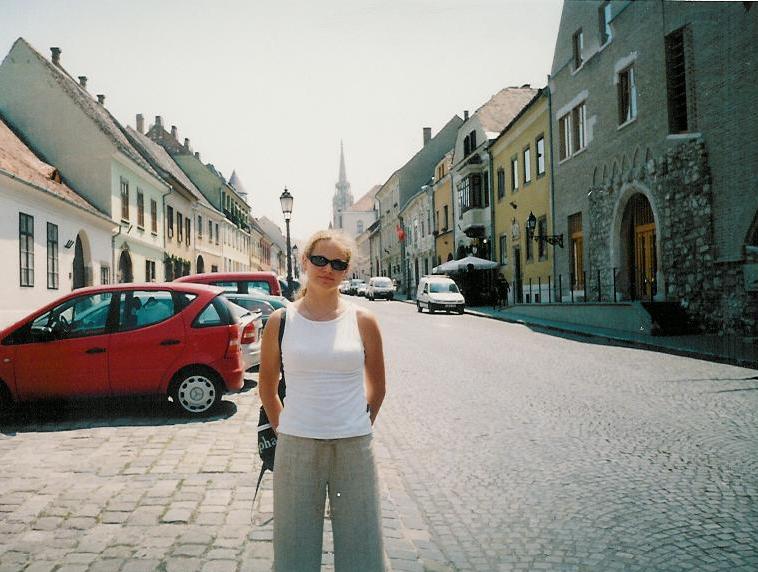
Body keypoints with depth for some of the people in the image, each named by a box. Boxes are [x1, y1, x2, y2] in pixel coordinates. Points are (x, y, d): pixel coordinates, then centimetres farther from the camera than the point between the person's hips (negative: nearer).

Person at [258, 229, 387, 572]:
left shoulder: (362, 321, 0)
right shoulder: (282, 321, 0)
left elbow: (377, 387, 9)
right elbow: (267, 387, 11)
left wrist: (359, 427, 8)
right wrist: (282, 429, 6)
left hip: (354, 448, 0)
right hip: (296, 447, 0)